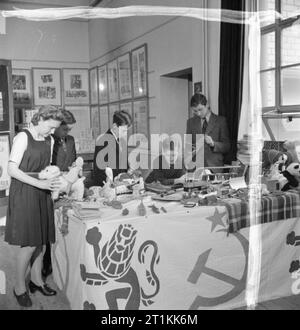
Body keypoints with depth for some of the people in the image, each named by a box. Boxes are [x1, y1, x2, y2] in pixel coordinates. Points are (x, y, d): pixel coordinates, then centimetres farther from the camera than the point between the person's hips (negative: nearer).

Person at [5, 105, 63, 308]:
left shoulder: (49, 141, 10)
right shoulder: (23, 137, -10)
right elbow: (12, 170, -17)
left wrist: (53, 178, 0)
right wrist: (40, 183, -23)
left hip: (42, 194, 6)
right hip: (24, 193, -6)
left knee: (42, 240, 11)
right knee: (29, 243, -5)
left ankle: (36, 280, 29)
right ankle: (20, 287, 14)